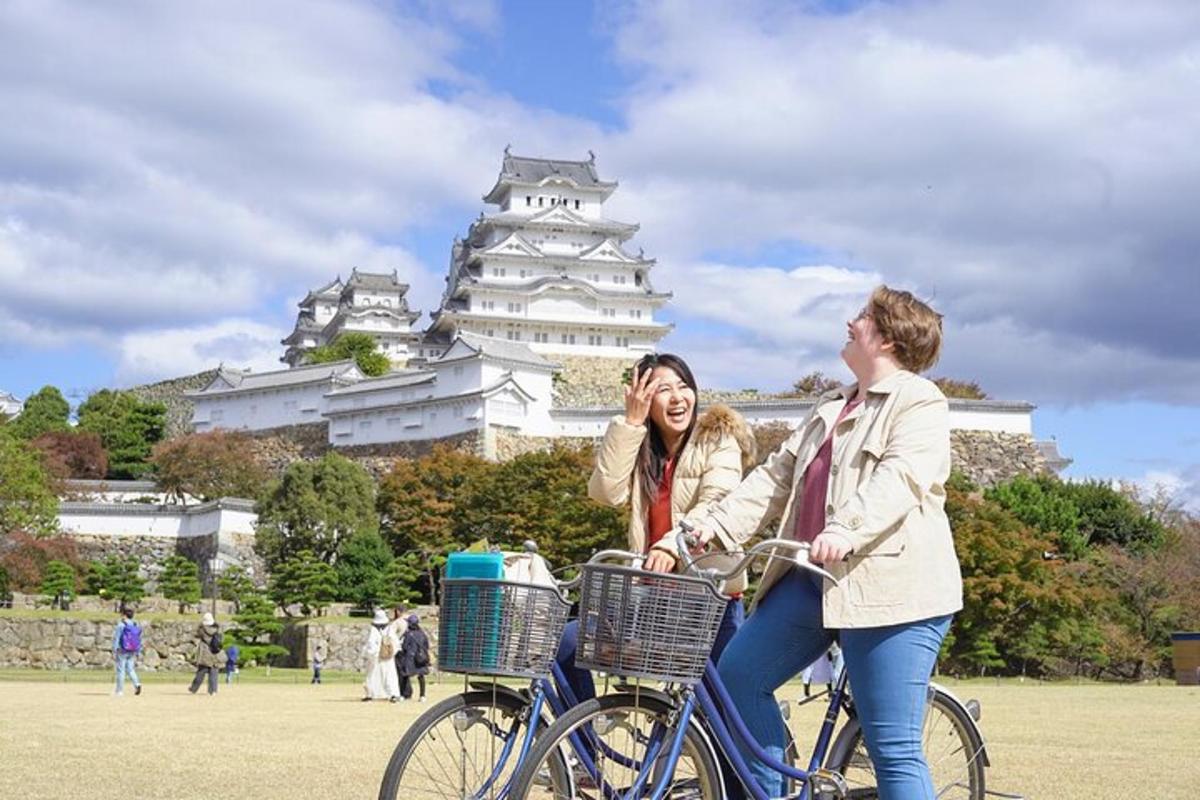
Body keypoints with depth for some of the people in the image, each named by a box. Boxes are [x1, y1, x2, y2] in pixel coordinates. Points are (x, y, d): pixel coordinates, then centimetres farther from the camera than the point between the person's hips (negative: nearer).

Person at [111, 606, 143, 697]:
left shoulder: (120, 626, -12)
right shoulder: (136, 626, 4)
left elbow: (115, 639, -14)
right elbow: (140, 641, 9)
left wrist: (114, 653, -9)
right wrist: (137, 653, 16)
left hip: (122, 651, -5)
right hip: (132, 652, 5)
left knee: (120, 670, 4)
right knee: (130, 669, 12)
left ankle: (119, 690, 9)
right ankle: (137, 683, -10)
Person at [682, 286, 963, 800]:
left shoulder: (920, 402, -3)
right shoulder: (830, 407, 24)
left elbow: (902, 478, -20)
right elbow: (777, 476, 20)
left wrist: (846, 530, -36)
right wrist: (717, 523, 8)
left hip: (890, 585, -9)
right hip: (811, 578, 9)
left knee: (893, 749, -9)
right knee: (737, 675, 2)